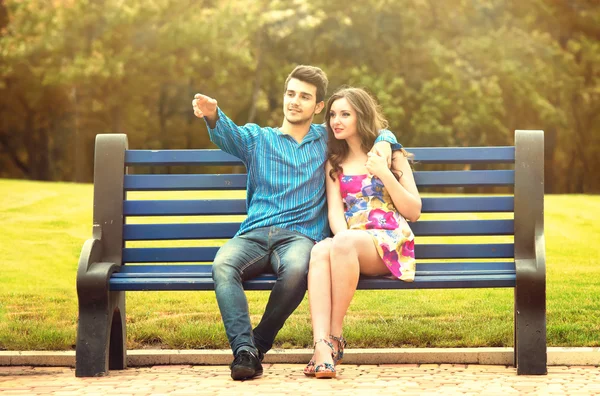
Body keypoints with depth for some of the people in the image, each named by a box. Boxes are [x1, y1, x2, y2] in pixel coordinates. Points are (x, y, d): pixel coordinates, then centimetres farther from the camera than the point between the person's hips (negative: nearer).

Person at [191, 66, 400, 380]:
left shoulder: (327, 140, 24)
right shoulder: (257, 138, 21)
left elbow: (375, 129, 34)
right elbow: (229, 136, -2)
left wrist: (384, 142, 7)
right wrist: (213, 115, -26)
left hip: (300, 235, 0)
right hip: (253, 235, 1)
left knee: (296, 270, -38)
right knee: (223, 265, -35)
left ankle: (259, 344, -18)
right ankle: (244, 351, -37)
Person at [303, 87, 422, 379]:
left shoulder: (390, 154, 14)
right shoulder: (334, 163, 22)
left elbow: (414, 212, 7)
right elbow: (335, 212, 6)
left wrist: (385, 174, -6)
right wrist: (342, 239, -16)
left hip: (391, 244, -3)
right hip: (351, 242, 3)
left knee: (343, 243, -37)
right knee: (320, 250, -35)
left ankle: (336, 335, -30)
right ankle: (322, 345, -49)